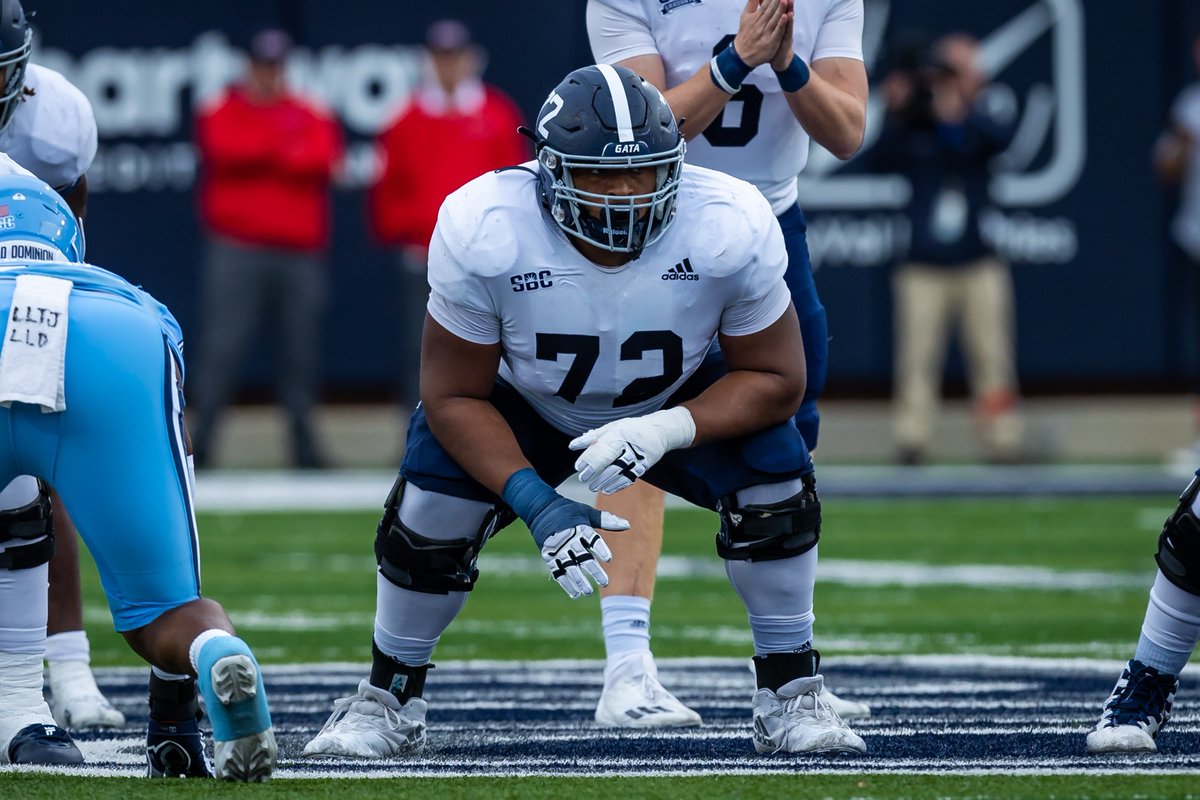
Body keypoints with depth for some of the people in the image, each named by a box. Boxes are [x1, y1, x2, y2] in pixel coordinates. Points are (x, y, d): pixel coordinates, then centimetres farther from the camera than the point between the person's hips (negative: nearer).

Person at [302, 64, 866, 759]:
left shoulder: (732, 228, -31)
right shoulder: (482, 232, -33)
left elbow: (774, 380, -20)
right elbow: (455, 396, -22)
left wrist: (665, 431, -38)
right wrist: (535, 504, -36)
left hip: (678, 404, 1)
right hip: (523, 408, -1)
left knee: (776, 475, -23)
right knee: (431, 509, -22)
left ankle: (791, 699, -4)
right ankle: (389, 700, 6)